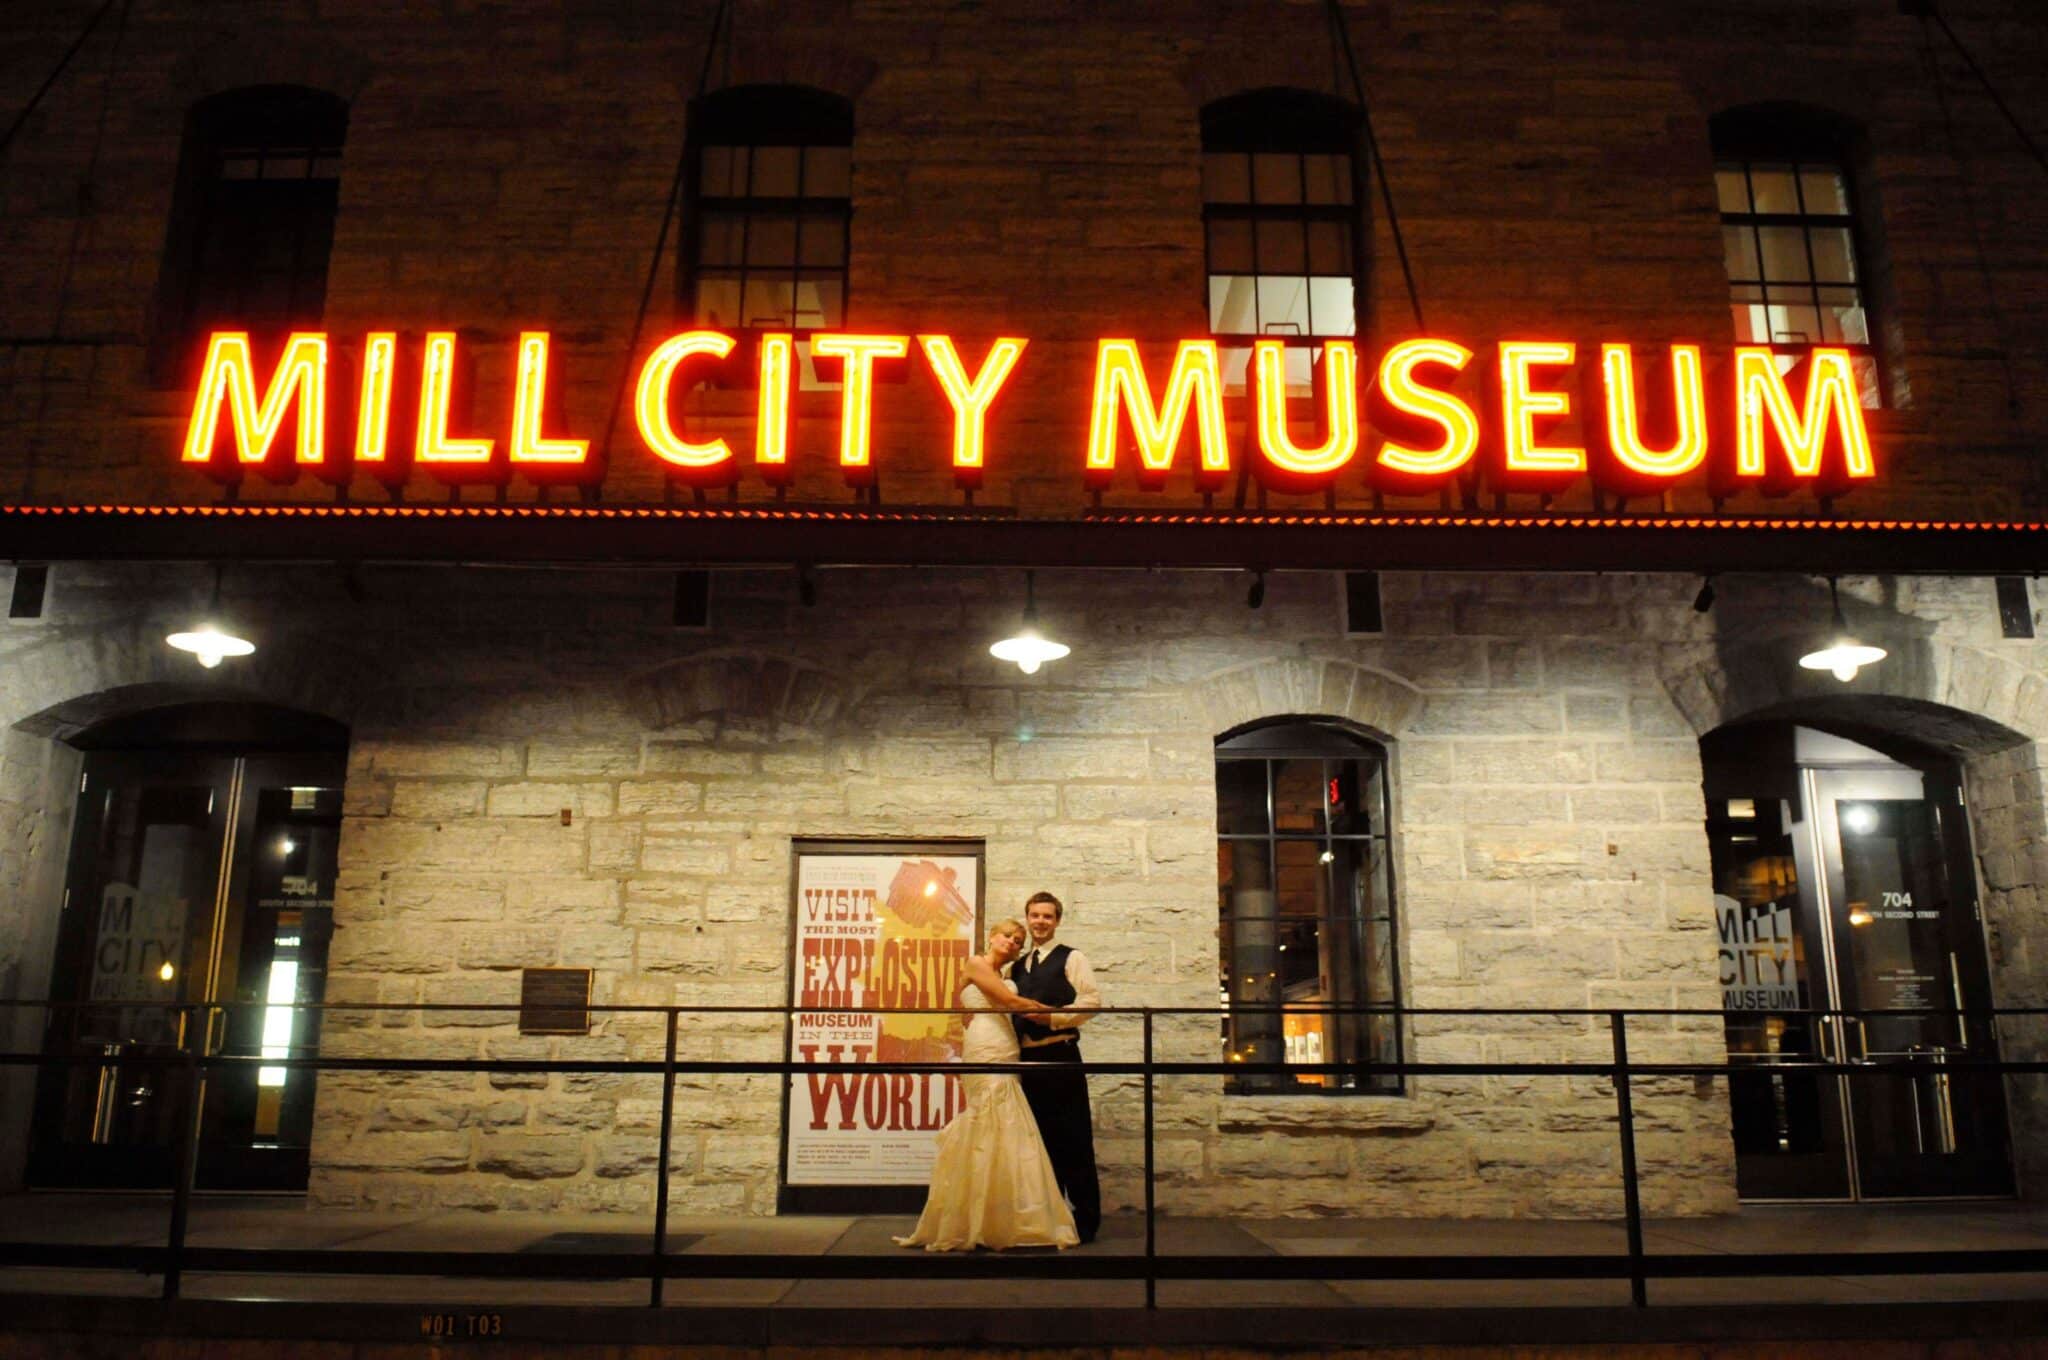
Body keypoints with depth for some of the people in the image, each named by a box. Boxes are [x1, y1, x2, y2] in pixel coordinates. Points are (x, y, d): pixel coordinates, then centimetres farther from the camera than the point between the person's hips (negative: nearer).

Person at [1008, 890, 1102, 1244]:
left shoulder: (1071, 959, -1)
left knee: (1073, 1141, -3)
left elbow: (1092, 1001, -12)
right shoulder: (1017, 967, 17)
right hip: (1027, 1059, 6)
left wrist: (1052, 1016, -19)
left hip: (1060, 1058, -6)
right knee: (1040, 1140, 12)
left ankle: (1085, 1221, 6)